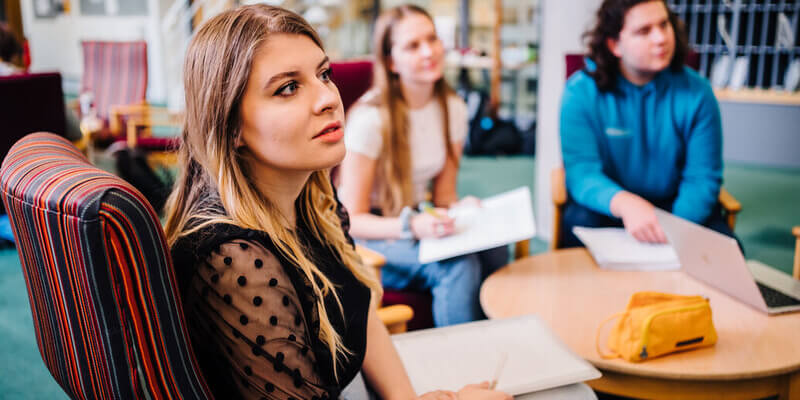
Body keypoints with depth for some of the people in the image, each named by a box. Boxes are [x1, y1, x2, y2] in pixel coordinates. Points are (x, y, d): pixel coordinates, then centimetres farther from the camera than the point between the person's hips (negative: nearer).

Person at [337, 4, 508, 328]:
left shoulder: (453, 109, 2)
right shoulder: (370, 119, -19)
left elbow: (444, 195, 7)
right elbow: (353, 220, -16)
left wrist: (462, 207, -16)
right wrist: (412, 226, -32)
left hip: (418, 221, 6)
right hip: (369, 236, -5)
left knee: (494, 249, -25)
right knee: (458, 265, -31)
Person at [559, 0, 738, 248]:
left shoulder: (696, 92, -6)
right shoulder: (581, 92, -11)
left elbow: (702, 177, -7)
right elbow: (581, 171, -20)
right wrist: (625, 204, -42)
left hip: (675, 207, 1)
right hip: (610, 207, -1)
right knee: (580, 223, -32)